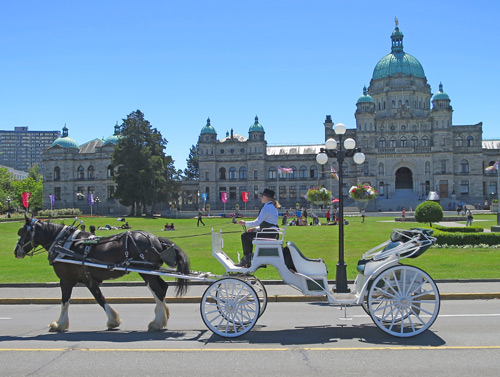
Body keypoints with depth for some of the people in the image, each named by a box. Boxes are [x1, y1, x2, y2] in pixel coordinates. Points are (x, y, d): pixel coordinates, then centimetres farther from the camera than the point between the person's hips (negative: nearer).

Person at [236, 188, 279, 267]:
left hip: (269, 234, -11)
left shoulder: (267, 207, -15)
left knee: (245, 236, -7)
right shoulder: (272, 206, 17)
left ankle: (246, 260, 0)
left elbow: (257, 222, -15)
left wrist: (245, 223, -2)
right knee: (249, 235, 21)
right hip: (273, 233, 11)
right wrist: (255, 229, 15)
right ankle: (247, 259, 20)